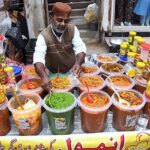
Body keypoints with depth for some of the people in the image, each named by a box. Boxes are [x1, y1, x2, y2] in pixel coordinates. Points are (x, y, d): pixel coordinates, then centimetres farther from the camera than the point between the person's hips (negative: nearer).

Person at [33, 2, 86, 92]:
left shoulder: (73, 29, -10)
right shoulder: (44, 36, -20)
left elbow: (80, 48, -17)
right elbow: (38, 57, -32)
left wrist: (78, 63, -39)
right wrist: (44, 77, -50)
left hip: (71, 72, 2)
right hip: (54, 75, -2)